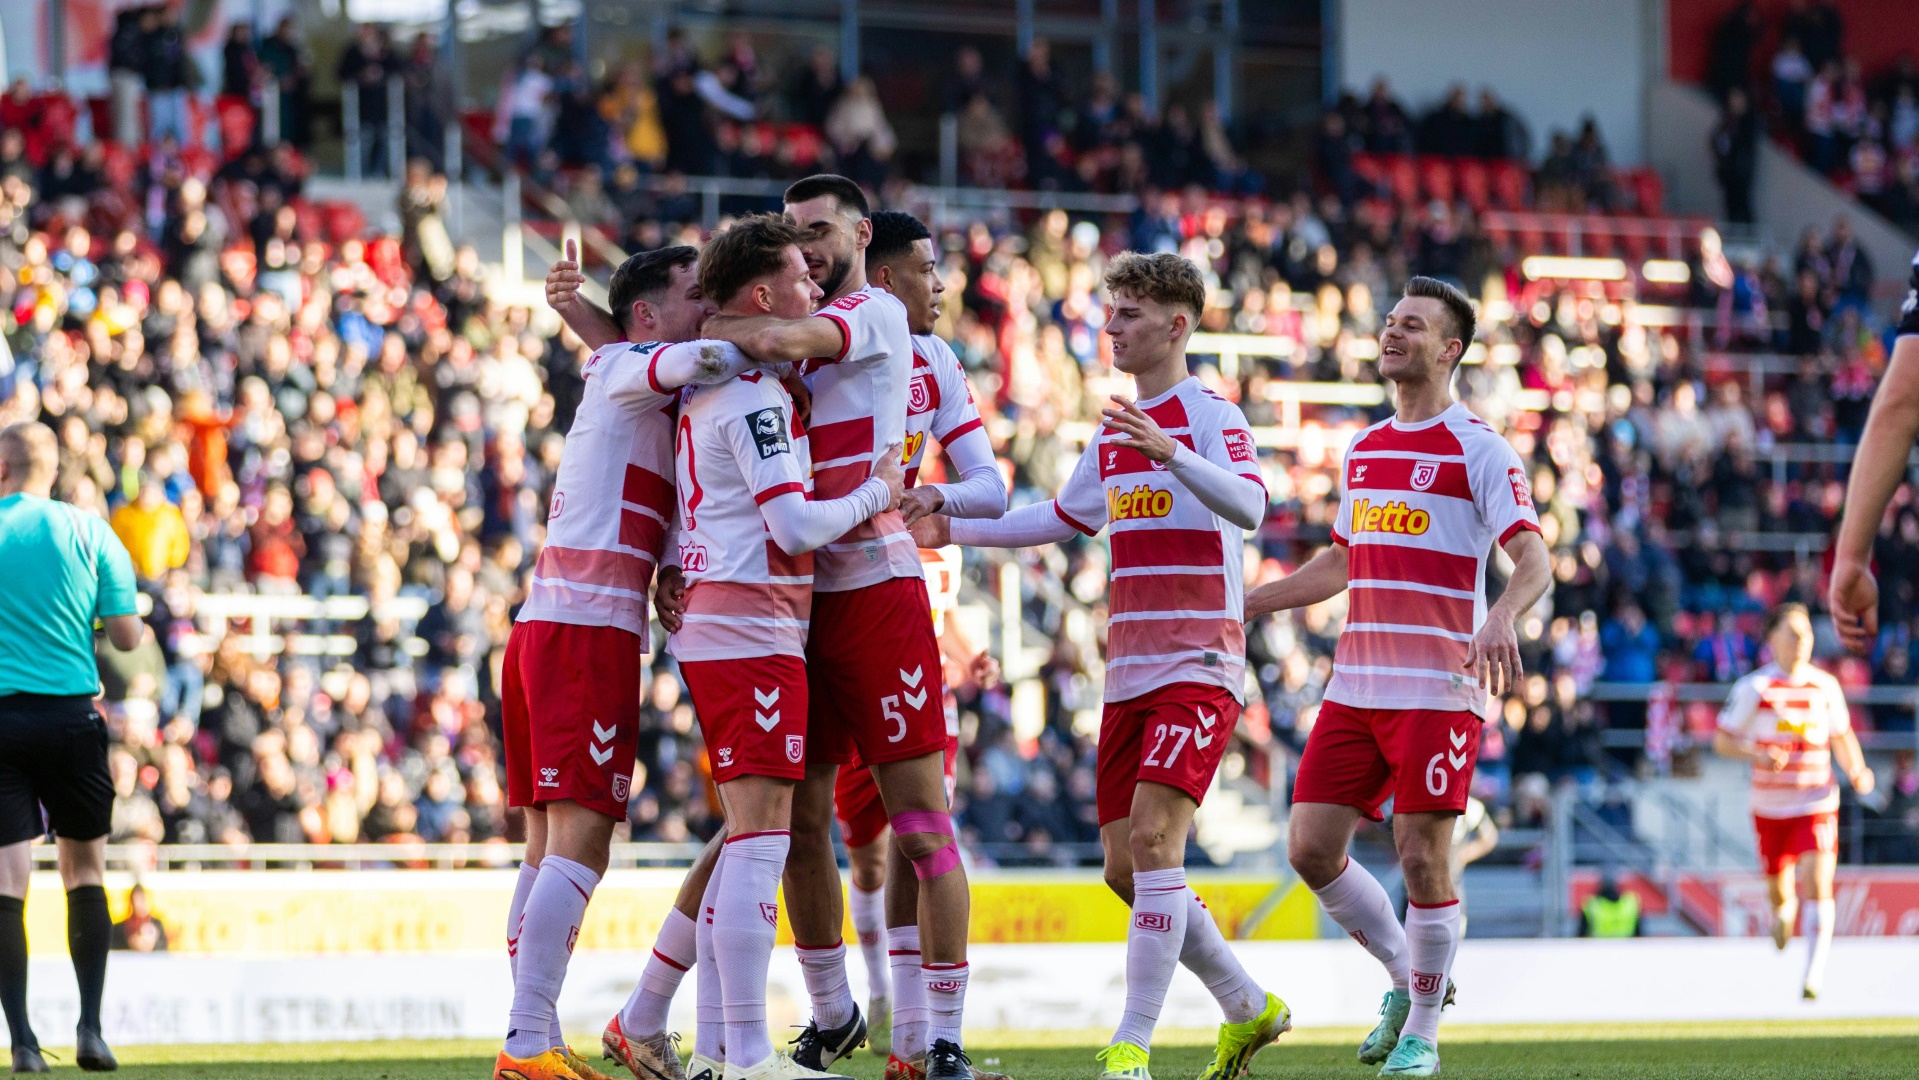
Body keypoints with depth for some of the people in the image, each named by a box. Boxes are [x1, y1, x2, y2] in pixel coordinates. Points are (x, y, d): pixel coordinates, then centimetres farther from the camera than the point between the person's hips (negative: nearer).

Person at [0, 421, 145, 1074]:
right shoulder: (89, 533, 1)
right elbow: (126, 636, -1)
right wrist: (139, 625, 21)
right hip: (71, 714, 1)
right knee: (86, 870, 14)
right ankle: (90, 1026, 7)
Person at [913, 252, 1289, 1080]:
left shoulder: (1211, 416, -8)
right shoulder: (1114, 434, 17)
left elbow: (1248, 506, -25)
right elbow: (1059, 519, 29)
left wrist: (1170, 455, -40)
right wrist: (952, 530, 21)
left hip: (1198, 669, -8)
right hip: (1129, 672, 8)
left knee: (1154, 834, -20)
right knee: (1126, 868, 6)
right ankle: (1248, 1008, 22)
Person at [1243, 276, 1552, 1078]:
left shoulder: (1477, 449, -4)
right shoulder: (1364, 450, 16)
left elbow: (1534, 560, -13)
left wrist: (1500, 619, -33)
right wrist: (1242, 604, 25)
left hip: (1438, 692, -7)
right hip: (1355, 683, 7)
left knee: (1422, 859, -7)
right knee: (1312, 848, 1)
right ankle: (1406, 976, 22)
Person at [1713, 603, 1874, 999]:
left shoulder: (1826, 686, 2)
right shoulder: (1754, 688, -6)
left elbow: (1842, 736, 17)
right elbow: (1722, 740, -3)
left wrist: (1856, 771, 0)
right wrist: (1758, 754, -21)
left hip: (1817, 804, 0)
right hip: (1770, 806, 0)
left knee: (1818, 881, -18)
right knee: (1778, 891, 10)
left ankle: (1815, 972, -17)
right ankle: (1784, 912, 49)